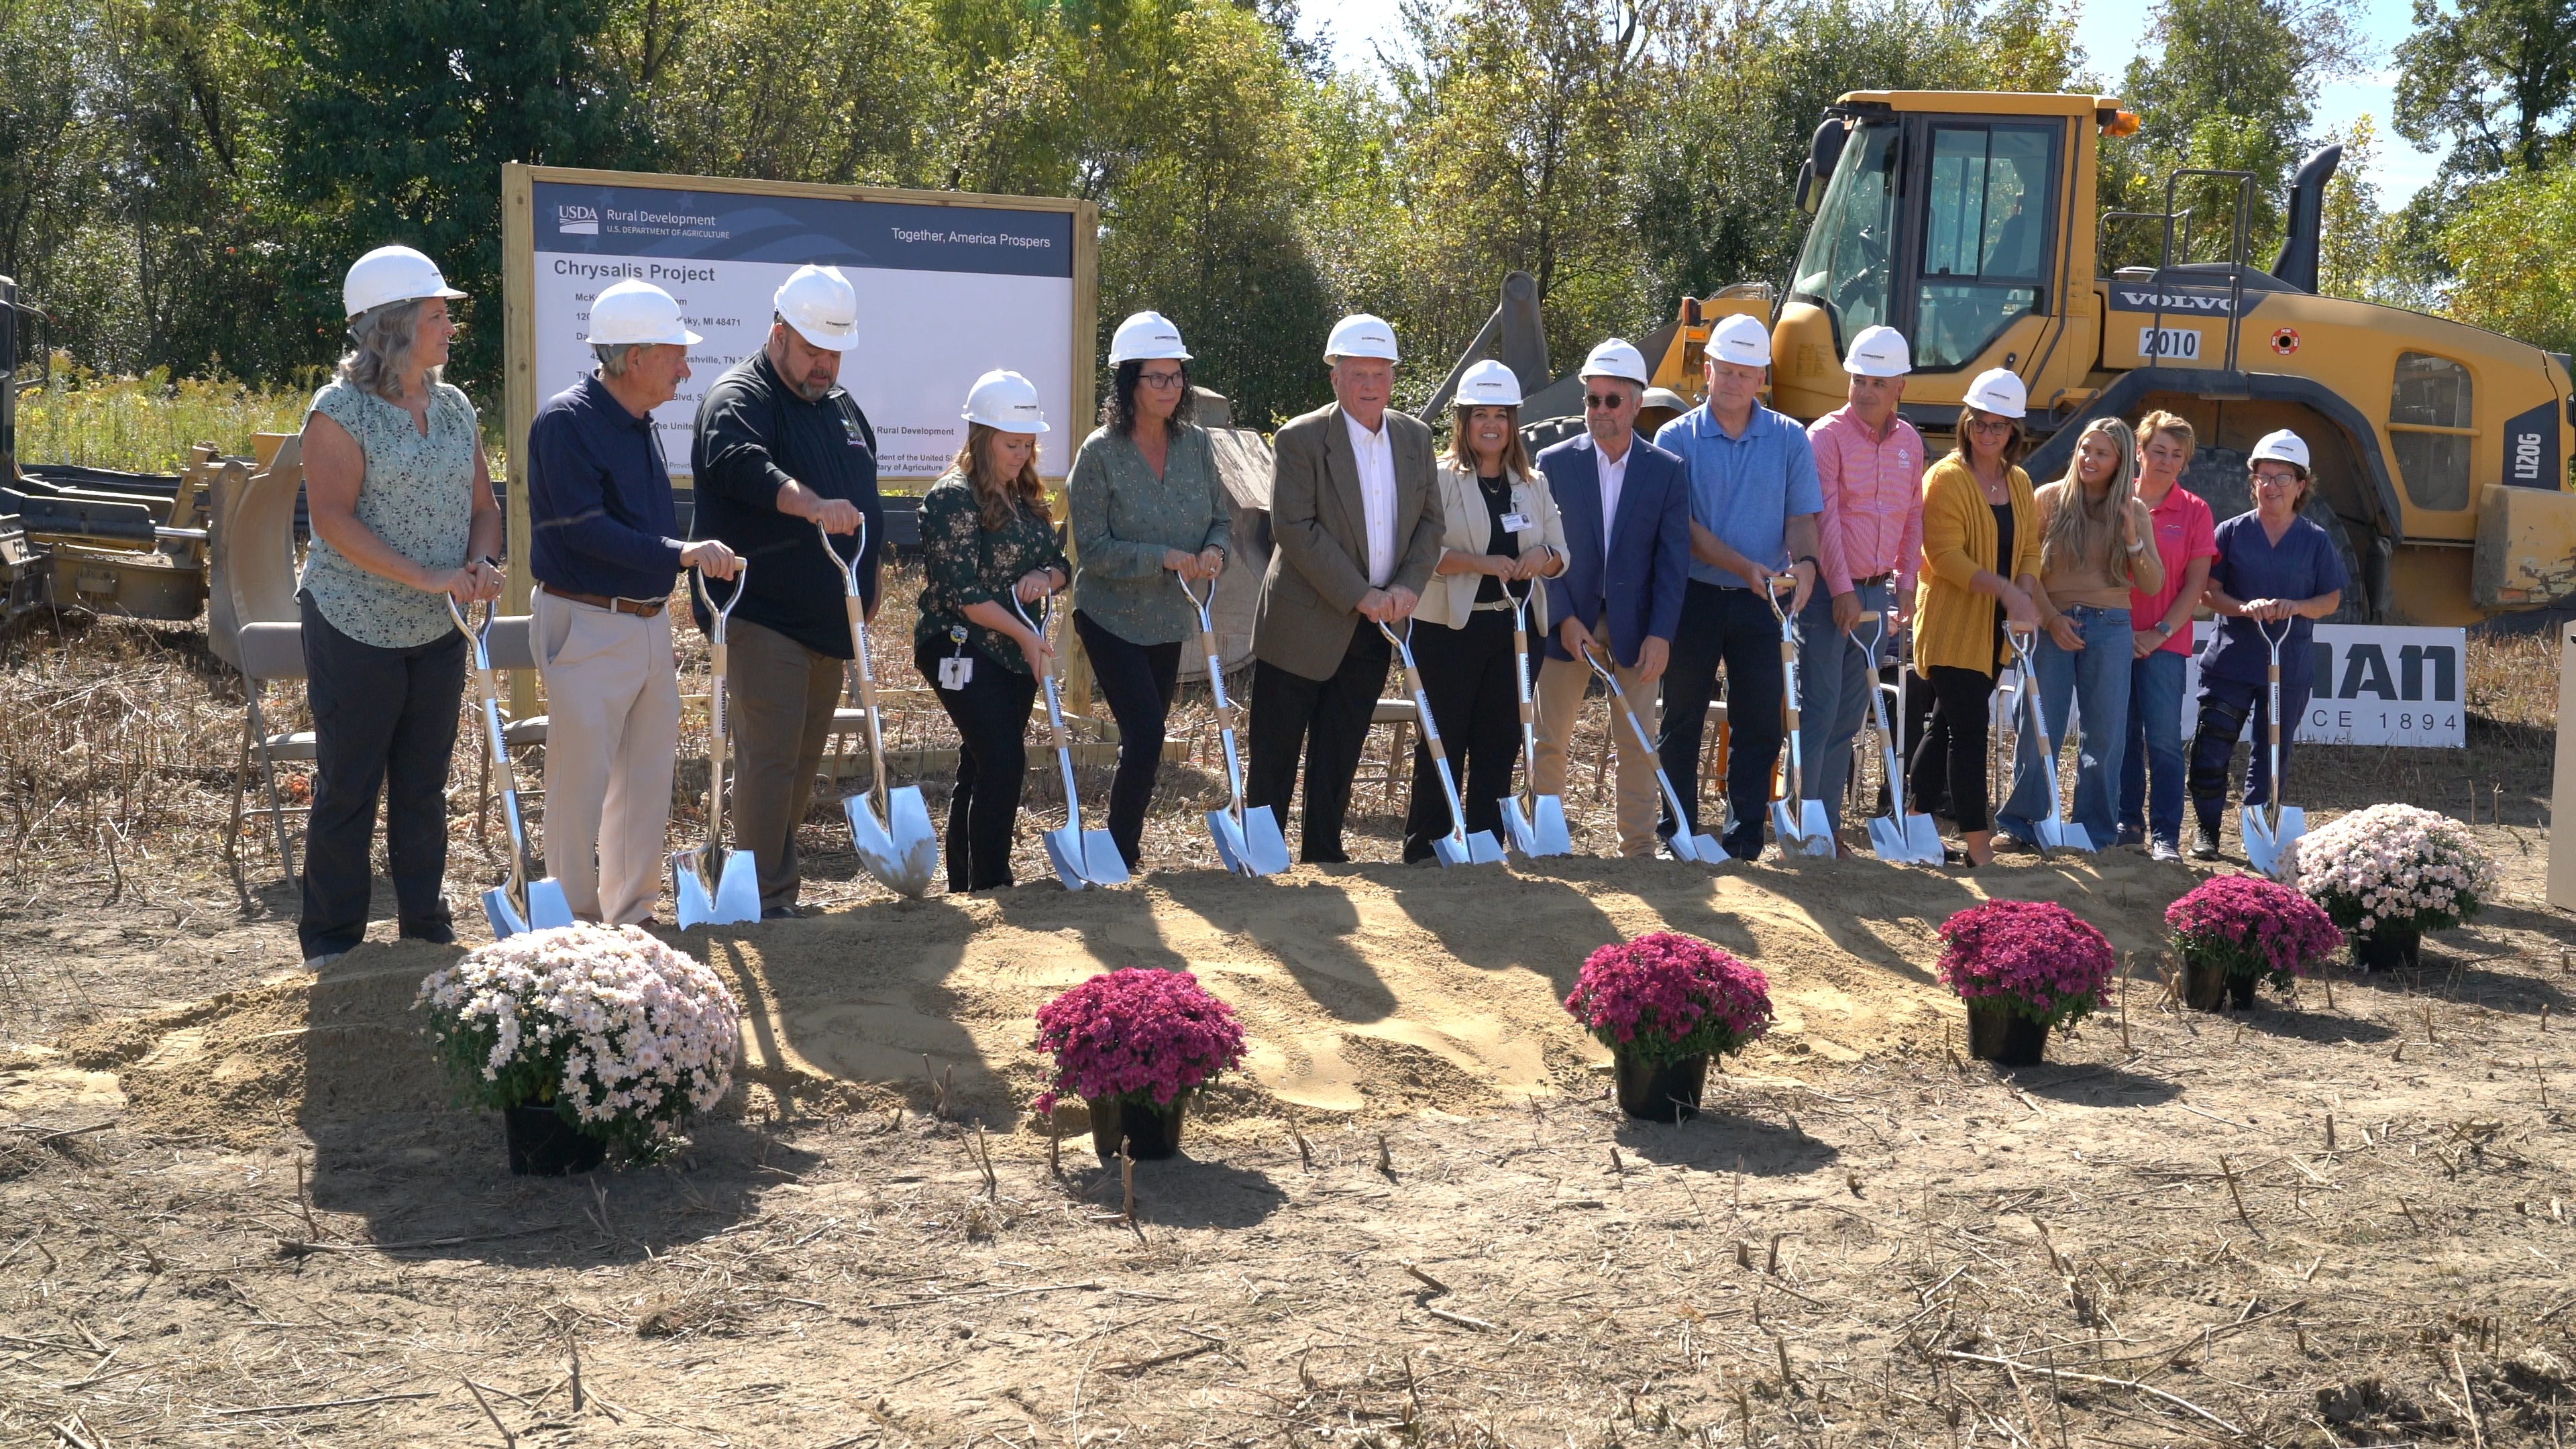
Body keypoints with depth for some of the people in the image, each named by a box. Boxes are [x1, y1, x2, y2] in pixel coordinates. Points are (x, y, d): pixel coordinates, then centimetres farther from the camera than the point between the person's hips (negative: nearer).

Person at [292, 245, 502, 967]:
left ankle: (426, 926, 23)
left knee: (425, 785, 13)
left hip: (437, 633, 6)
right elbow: (332, 518, -20)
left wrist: (480, 562, -9)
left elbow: (482, 506, 13)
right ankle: (332, 938, 13)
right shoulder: (341, 411, -12)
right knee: (348, 787, 2)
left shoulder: (454, 407, 8)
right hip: (356, 629, -6)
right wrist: (425, 577, -25)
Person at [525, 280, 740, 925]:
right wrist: (679, 554, -25)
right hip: (587, 624, -9)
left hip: (649, 623, 9)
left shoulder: (638, 423, 13)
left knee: (648, 774, 13)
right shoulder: (565, 421, -15)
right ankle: (577, 921, 5)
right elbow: (586, 529, -22)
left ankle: (631, 914, 23)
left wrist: (695, 557, 10)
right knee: (582, 777, -3)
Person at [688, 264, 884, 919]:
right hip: (763, 614, -8)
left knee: (805, 756, 12)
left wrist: (865, 588, 25)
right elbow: (739, 464, -33)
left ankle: (779, 883, 22)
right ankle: (766, 899, -8)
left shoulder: (842, 407, 17)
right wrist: (812, 506, -48)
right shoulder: (740, 398, -10)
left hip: (827, 617, 8)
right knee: (770, 754, -12)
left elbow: (862, 499, 30)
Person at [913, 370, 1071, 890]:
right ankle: (990, 884, -12)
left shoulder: (1027, 498, 12)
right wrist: (1024, 635, -20)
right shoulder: (953, 497, -12)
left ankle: (965, 882, 16)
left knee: (980, 768, 10)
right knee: (1004, 760, -16)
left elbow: (1060, 563, 15)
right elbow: (962, 592, -17)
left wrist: (1044, 577, -9)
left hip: (1015, 653, 8)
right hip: (961, 650, -8)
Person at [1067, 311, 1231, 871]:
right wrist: (1163, 558, -26)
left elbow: (1221, 519, 8)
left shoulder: (1195, 443, 0)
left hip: (1169, 619, 6)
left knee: (1145, 738, 13)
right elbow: (1092, 549, -17)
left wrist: (1213, 551, -15)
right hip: (1111, 618, -6)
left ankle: (1124, 850, 27)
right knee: (1146, 735, -14)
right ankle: (1118, 858, -2)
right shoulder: (1101, 453, -15)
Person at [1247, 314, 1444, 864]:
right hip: (1304, 624, -5)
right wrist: (1359, 595, -20)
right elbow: (1294, 528, -17)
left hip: (1374, 629, 5)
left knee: (1339, 757, 12)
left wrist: (1408, 586, -8)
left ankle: (1323, 855, 20)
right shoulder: (1301, 440, -10)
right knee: (1275, 755, 1)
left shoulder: (1414, 437, 8)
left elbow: (1430, 522, 10)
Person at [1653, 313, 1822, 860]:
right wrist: (1744, 567, -21)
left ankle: (1745, 835, 10)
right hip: (1695, 595, -1)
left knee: (1760, 721, 2)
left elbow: (1802, 516, 2)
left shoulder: (1790, 439, 5)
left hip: (1761, 604, 1)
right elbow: (1681, 525, -8)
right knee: (1683, 719, 5)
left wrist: (1803, 563, -20)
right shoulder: (1677, 438, -1)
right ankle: (1678, 834, 14)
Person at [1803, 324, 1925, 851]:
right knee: (1818, 711, -7)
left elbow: (1913, 517, 17)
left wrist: (1905, 583, 9)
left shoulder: (1909, 442, 11)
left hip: (1876, 593, 6)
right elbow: (1823, 518, -14)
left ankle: (1828, 824, 14)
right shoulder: (1827, 435, -8)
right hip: (1828, 592, -6)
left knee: (1849, 717, 9)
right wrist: (1842, 590, -18)